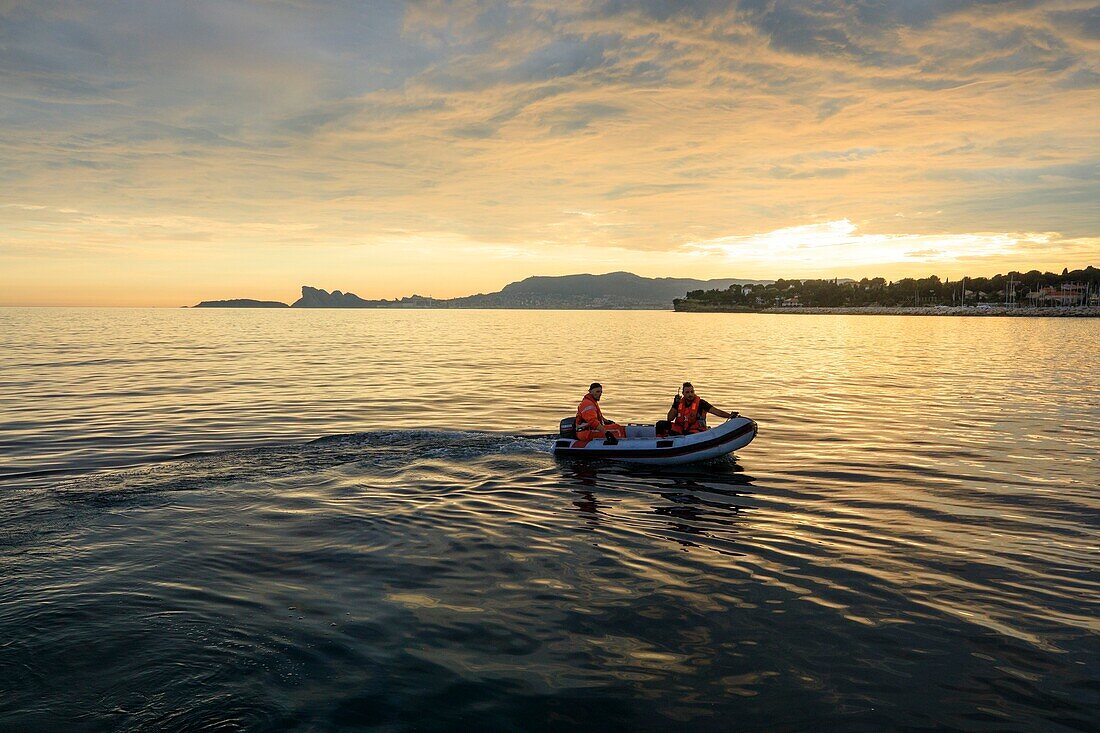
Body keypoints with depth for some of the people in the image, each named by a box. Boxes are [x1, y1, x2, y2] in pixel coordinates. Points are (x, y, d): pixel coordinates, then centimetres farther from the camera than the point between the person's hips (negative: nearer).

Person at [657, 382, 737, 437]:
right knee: (661, 424, -9)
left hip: (695, 432, -4)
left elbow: (717, 412, -15)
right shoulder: (679, 403, 2)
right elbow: (670, 419, -2)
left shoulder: (700, 403, -9)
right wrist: (675, 404, -12)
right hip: (679, 430, 4)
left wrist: (730, 415, -30)